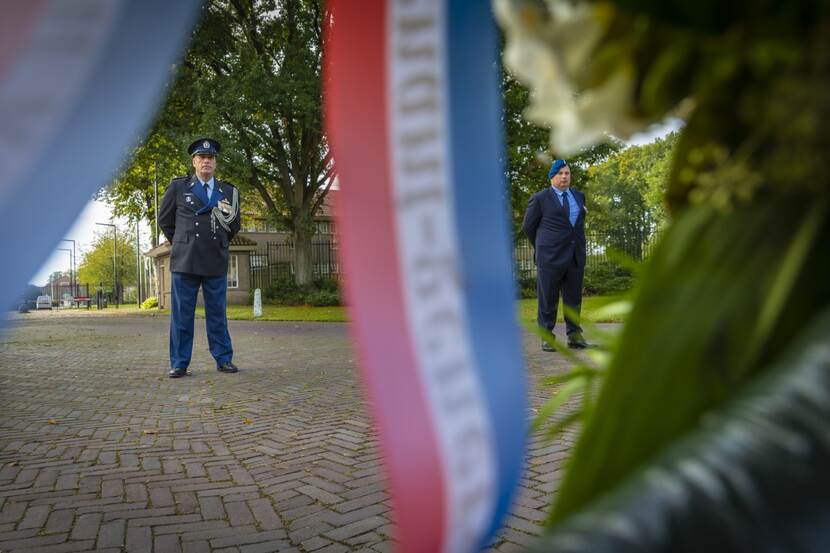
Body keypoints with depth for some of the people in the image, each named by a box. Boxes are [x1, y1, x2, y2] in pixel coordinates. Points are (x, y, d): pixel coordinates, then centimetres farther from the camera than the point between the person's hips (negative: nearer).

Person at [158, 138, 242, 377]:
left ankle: (224, 360, 13)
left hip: (216, 262, 1)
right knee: (181, 315, 2)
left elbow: (234, 227, 21)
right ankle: (179, 363, 9)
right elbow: (164, 220, 16)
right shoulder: (178, 187, 7)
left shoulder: (229, 192, 11)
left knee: (217, 314, 6)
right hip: (185, 261, -1)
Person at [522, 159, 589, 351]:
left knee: (574, 297, 7)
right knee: (548, 298, 0)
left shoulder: (579, 196, 14)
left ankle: (574, 336, 14)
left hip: (576, 255, 5)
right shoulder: (540, 199, -2)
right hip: (551, 256, -5)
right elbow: (528, 227, 5)